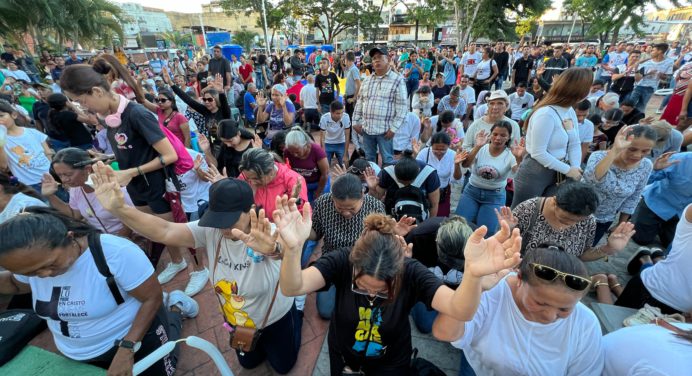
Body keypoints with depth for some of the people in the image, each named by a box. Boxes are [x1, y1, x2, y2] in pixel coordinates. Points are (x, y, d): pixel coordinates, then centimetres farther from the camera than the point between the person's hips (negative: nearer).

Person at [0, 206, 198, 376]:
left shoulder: (117, 253, -37)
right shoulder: (30, 257, -16)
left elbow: (153, 297, -28)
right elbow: (16, 284, 9)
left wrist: (126, 349, -30)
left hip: (135, 332, -6)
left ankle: (175, 308, 28)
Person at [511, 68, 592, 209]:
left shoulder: (570, 111, 5)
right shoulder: (546, 114, -25)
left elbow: (575, 144, 4)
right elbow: (538, 153, -26)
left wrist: (575, 168, -12)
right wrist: (568, 170, -17)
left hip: (556, 174, 8)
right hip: (534, 175, -8)